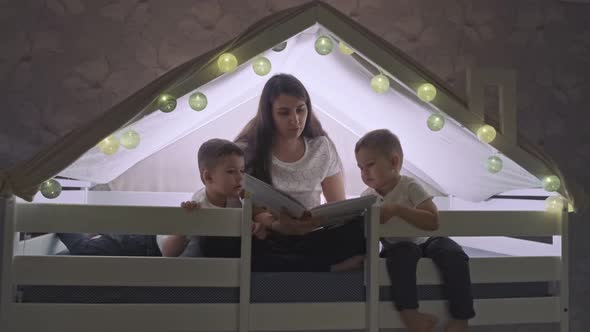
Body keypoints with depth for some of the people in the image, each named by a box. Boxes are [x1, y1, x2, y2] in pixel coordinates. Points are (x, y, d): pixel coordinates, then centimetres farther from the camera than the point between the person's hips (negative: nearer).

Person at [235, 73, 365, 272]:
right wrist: (276, 225, -30)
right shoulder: (247, 151, -1)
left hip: (311, 239, 1)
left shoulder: (322, 147, 7)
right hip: (267, 240, -1)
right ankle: (332, 266, -26)